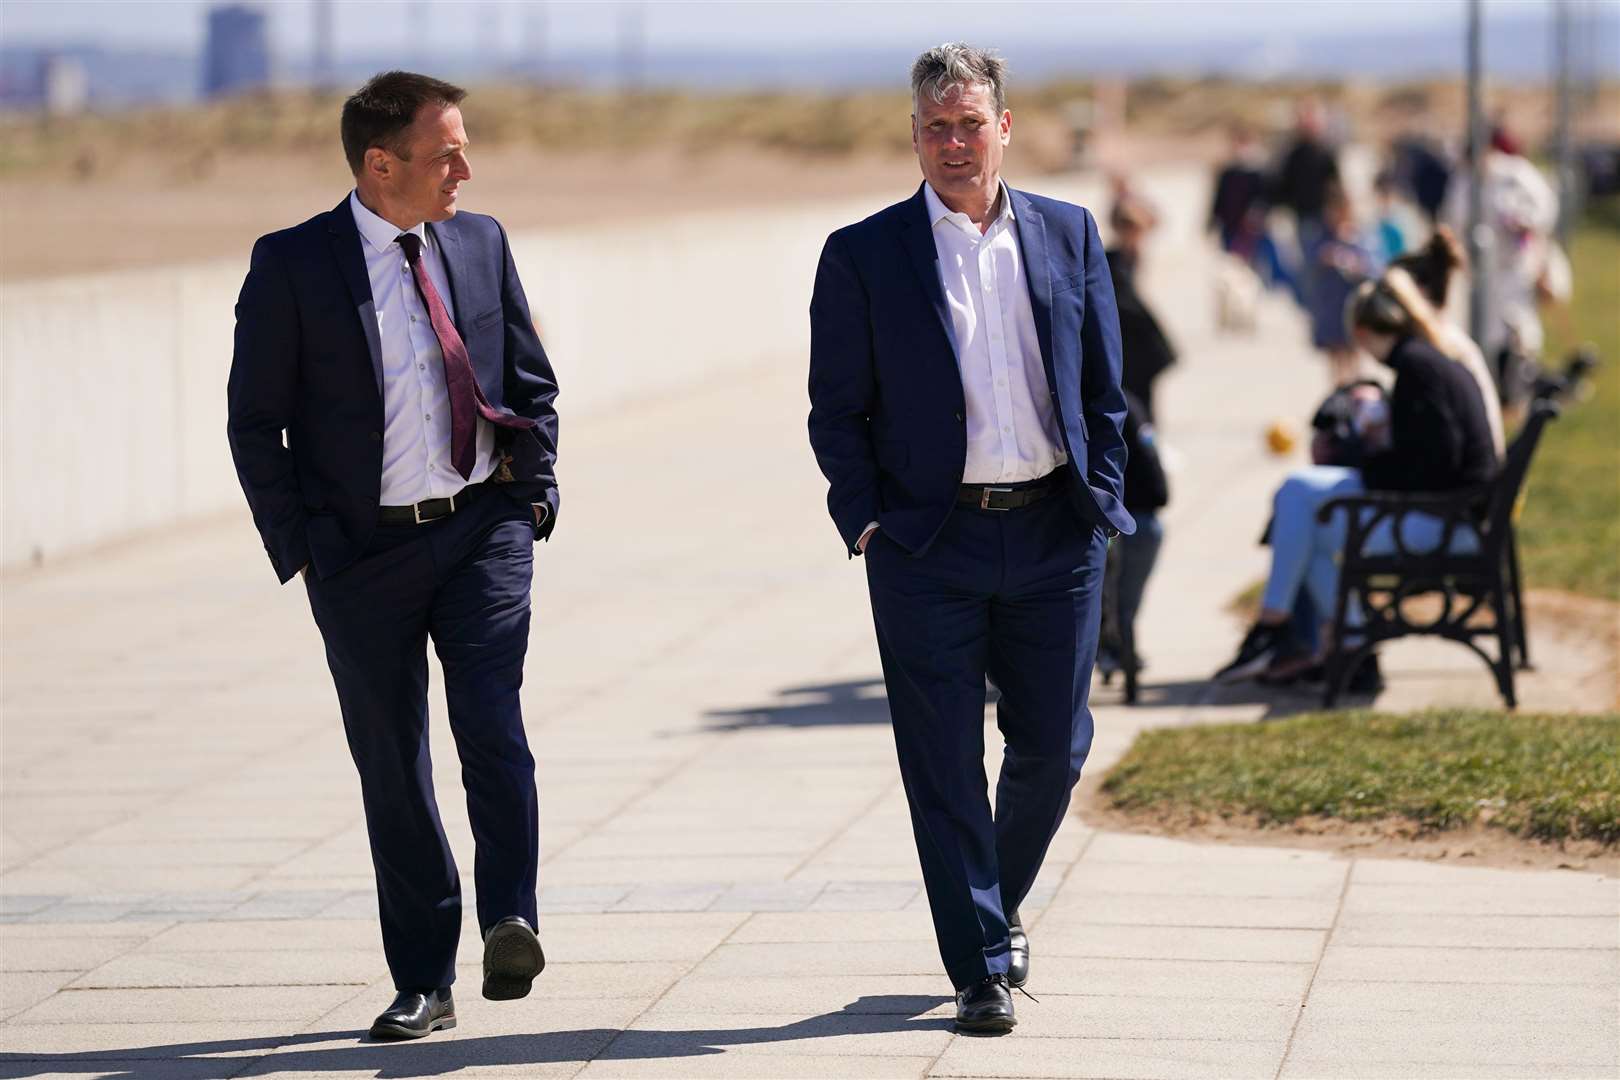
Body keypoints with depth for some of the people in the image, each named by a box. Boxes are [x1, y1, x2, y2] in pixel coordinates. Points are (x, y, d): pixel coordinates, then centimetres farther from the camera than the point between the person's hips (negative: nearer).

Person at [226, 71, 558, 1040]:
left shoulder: (481, 243, 6)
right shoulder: (292, 265, -5)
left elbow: (533, 383, 16)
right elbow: (255, 421, -1)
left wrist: (534, 494, 5)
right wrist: (299, 550, -5)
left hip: (484, 531, 1)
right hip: (362, 551, -1)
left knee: (492, 726, -18)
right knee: (391, 769, 5)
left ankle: (510, 926, -15)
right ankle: (424, 986, 13)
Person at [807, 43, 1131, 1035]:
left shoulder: (1069, 235, 8)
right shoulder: (863, 255, 1)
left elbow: (1104, 388, 11)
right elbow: (837, 410, 2)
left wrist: (1103, 506, 3)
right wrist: (865, 522, -6)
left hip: (1054, 535, 2)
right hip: (929, 544, -2)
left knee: (1054, 747, 8)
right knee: (946, 766, 0)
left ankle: (1000, 904, 33)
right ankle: (980, 969, 7)